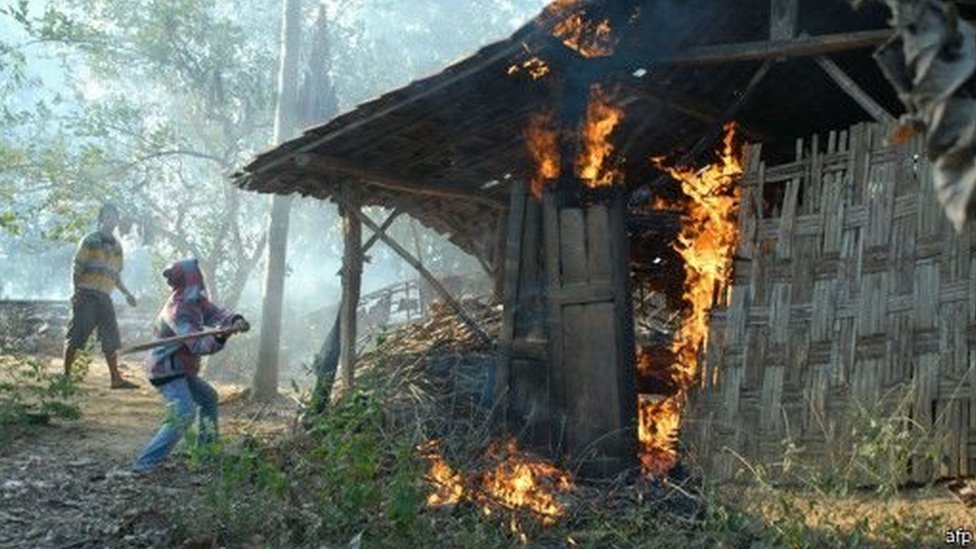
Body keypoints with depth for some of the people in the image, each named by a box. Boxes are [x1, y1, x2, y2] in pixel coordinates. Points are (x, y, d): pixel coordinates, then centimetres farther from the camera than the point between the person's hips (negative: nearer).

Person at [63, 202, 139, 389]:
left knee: (111, 339, 3)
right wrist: (77, 291, -15)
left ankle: (116, 378, 6)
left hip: (104, 297, 6)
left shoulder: (117, 246, 18)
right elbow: (77, 268, -5)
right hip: (87, 295, -6)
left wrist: (127, 294, 16)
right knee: (76, 336, -5)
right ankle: (66, 374, 4)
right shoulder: (90, 240, 0)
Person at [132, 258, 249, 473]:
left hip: (181, 370, 10)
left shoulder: (196, 300, 4)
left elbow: (215, 313, -7)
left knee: (209, 398, 23)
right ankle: (145, 463, -23)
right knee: (183, 414, -24)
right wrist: (221, 336, -51)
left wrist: (235, 320, -28)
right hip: (167, 371, -10)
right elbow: (198, 345, -34)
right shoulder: (179, 310, -25)